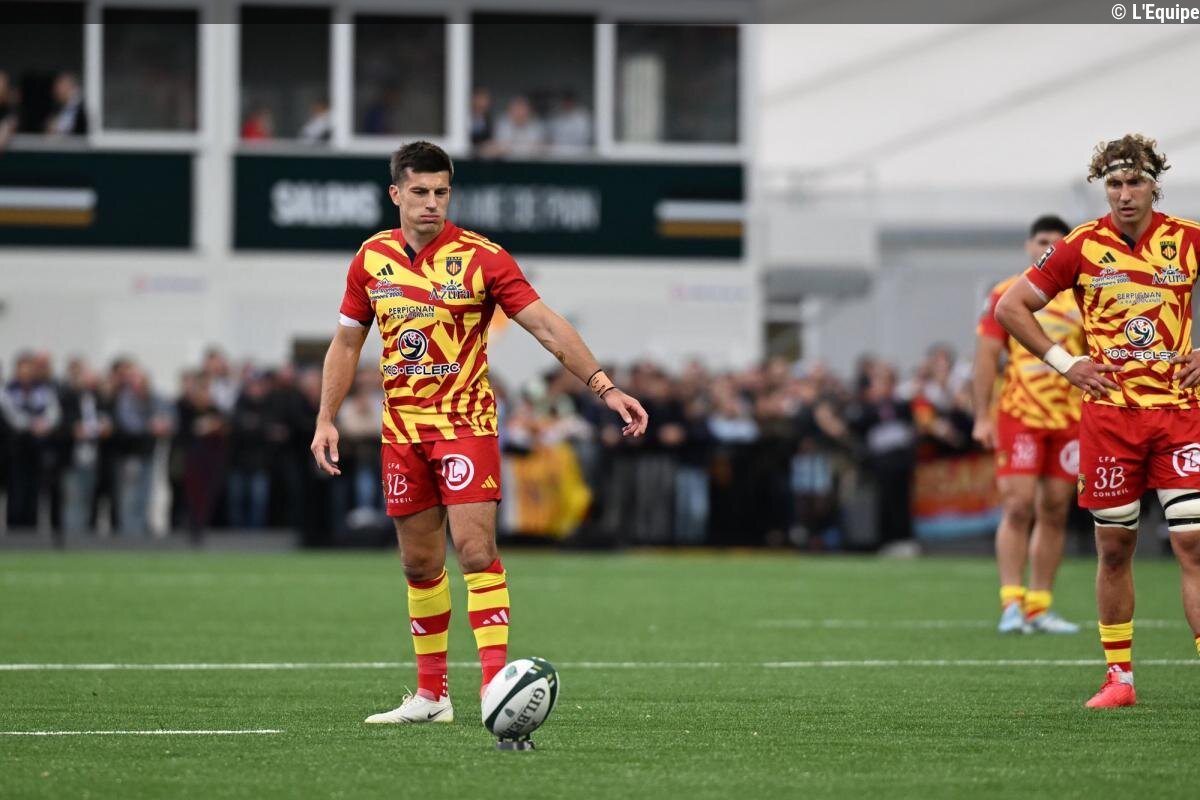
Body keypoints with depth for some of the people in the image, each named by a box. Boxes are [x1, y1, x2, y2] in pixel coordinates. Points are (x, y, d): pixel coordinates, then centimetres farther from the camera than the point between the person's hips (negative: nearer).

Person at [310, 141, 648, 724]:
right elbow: (347, 341, 15)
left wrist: (603, 387, -21)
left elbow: (547, 327, -12)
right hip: (401, 430, 4)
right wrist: (326, 420, 8)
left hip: (466, 424, -4)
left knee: (475, 550, -16)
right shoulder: (372, 258, 5)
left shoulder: (481, 258, -8)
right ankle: (431, 695, 16)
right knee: (419, 562, 8)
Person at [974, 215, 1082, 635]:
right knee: (1018, 508, -11)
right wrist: (982, 418, -6)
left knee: (1055, 512, 3)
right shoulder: (1007, 295, 2)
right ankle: (1011, 603, -12)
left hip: (1069, 419, 3)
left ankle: (1039, 607, 8)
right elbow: (986, 356, 0)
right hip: (1018, 416, -3)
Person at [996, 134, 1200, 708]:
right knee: (1115, 548, 5)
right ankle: (1119, 677, 15)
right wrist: (1064, 363, 1)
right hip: (1107, 415, 0)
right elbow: (1009, 306, 7)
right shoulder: (1083, 247, 0)